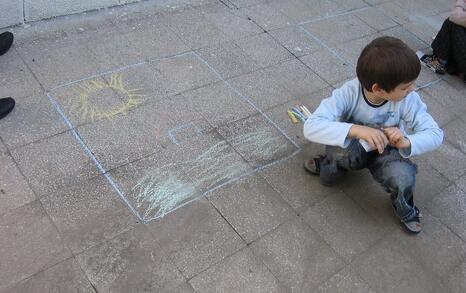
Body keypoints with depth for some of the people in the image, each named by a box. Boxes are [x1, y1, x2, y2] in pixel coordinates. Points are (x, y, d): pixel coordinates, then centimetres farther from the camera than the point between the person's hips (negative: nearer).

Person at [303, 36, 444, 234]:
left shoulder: (408, 100, -24)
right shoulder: (349, 93, -31)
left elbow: (435, 133, -19)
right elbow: (311, 127, -40)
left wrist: (406, 142, -40)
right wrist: (357, 130, -52)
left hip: (385, 152, 2)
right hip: (352, 150, -1)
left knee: (403, 178, -30)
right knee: (344, 149, -38)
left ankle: (405, 209, 6)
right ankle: (331, 168, -1)